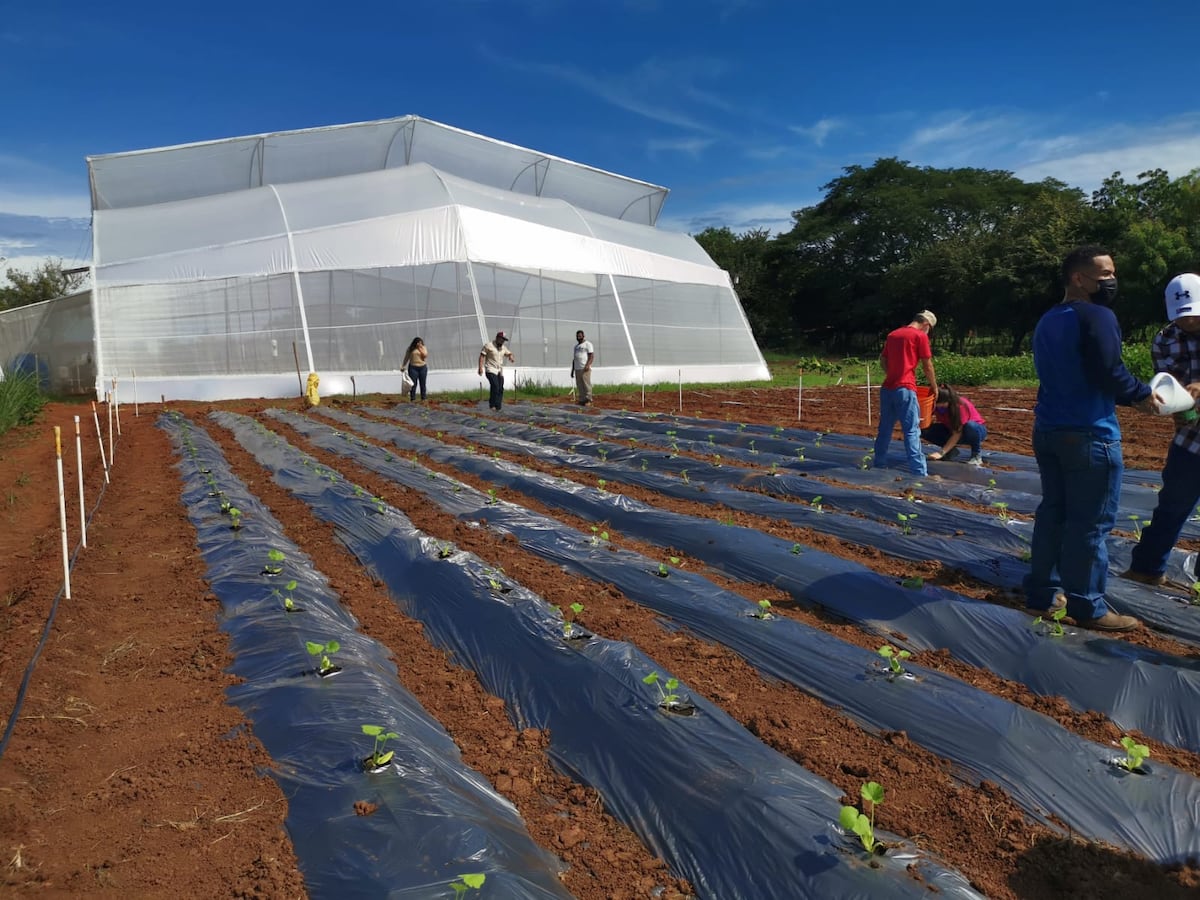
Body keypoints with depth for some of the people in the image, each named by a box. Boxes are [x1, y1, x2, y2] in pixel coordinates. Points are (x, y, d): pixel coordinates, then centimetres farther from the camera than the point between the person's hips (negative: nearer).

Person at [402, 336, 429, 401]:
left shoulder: (423, 348, 6)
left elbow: (425, 355, -9)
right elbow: (406, 358, 4)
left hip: (422, 367, 2)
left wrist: (420, 349, -11)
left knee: (422, 384, 6)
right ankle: (412, 399, -2)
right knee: (413, 384, -4)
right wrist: (403, 366, -1)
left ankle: (423, 398, 13)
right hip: (413, 368, -2)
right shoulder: (410, 348, 2)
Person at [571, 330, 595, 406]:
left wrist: (587, 365, -22)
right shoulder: (576, 346, 23)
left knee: (586, 384, -10)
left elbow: (591, 356, -9)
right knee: (579, 386, 4)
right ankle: (581, 401, 7)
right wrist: (572, 369, 20)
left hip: (585, 368, -7)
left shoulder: (587, 344, 1)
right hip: (577, 369, 7)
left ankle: (588, 400, -8)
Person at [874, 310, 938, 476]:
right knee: (912, 431, -7)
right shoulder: (920, 336, -2)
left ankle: (879, 466, 21)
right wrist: (934, 387, 12)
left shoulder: (892, 334, 16)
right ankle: (919, 472, -9)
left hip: (886, 388, 7)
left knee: (885, 429, 14)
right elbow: (927, 366, 0)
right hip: (905, 389, -6)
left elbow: (883, 360, 21)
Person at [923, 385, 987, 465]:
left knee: (970, 426, -43)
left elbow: (957, 433, -33)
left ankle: (976, 456, -19)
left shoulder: (961, 406, -31)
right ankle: (951, 450, 0)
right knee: (925, 430, -21)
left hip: (977, 430, -5)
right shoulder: (936, 406, -17)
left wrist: (941, 452, -39)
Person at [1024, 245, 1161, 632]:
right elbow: (1109, 374, -21)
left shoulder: (1047, 321, 15)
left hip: (1048, 430, 9)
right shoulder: (1097, 316, -14)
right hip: (1089, 435, -9)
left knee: (1052, 513, 14)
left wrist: (1128, 394, 15)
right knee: (1090, 523, -1)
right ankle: (1087, 607, 7)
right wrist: (1141, 395, -3)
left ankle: (1043, 592, 21)